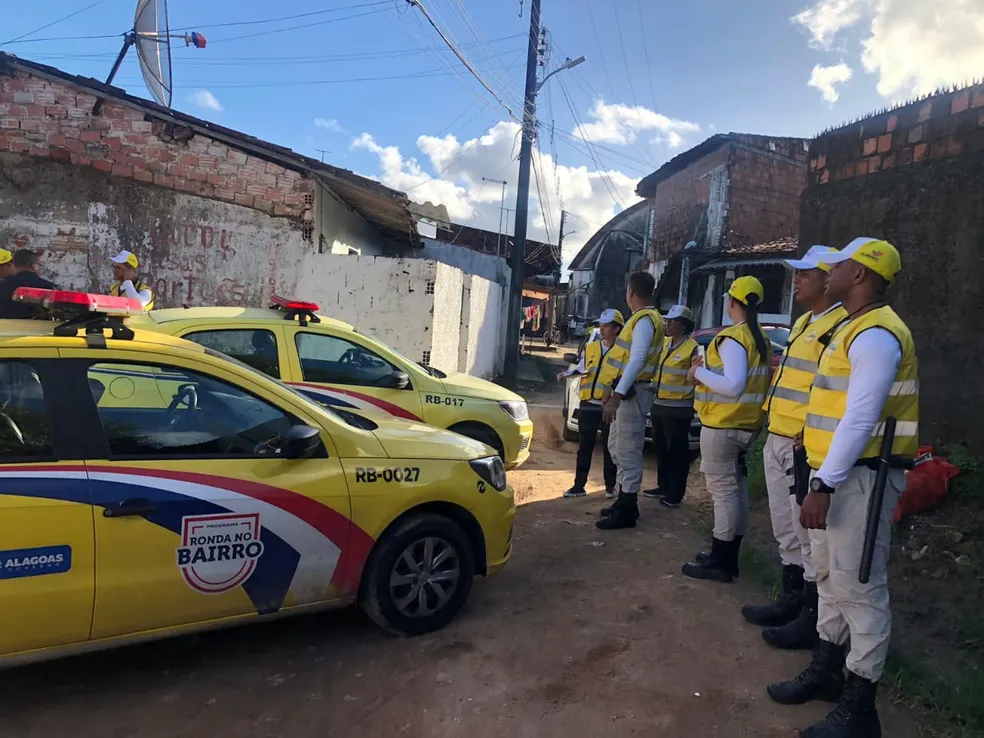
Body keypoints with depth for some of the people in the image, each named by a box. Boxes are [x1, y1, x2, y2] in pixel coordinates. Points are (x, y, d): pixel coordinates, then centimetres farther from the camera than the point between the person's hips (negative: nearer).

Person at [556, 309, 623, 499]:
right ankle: (579, 485, 12)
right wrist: (568, 374, -6)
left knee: (610, 448, 6)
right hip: (588, 405, 3)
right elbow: (581, 368, 12)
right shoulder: (590, 348, 9)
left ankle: (610, 486, 18)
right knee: (584, 447, 7)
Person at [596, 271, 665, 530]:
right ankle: (624, 500, 27)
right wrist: (615, 392, 22)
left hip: (632, 392, -11)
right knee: (618, 448, 17)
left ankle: (627, 511, 1)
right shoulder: (641, 317, 17)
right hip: (627, 391, 11)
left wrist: (617, 395, -30)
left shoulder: (645, 319, -14)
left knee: (629, 452, -6)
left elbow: (637, 360, -25)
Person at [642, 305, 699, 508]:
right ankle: (663, 487, 29)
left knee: (677, 452, 0)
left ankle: (675, 494, 8)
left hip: (678, 408, -8)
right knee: (660, 449, 16)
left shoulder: (691, 348, -12)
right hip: (659, 404, 8)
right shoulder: (665, 343, 11)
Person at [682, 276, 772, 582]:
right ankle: (729, 557, 24)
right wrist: (709, 367, 10)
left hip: (723, 425, -10)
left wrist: (699, 372, -13)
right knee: (735, 488, 14)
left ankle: (719, 562, 3)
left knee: (722, 490, -4)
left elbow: (734, 385, -25)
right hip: (745, 424, 10)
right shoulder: (761, 340, 13)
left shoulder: (732, 338, -17)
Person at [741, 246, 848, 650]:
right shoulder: (802, 323, 18)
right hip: (777, 442, 10)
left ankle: (813, 618, 14)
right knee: (787, 533, 19)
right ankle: (791, 600, 32)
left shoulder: (842, 326, -14)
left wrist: (809, 436, -24)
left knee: (810, 537, 1)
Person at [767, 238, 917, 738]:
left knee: (860, 587, -2)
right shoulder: (854, 328, 16)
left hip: (859, 476, -10)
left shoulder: (876, 334, -17)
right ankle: (826, 670, 33)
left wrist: (824, 485, -25)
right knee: (830, 578, 18)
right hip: (836, 472, 11)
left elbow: (862, 420, -24)